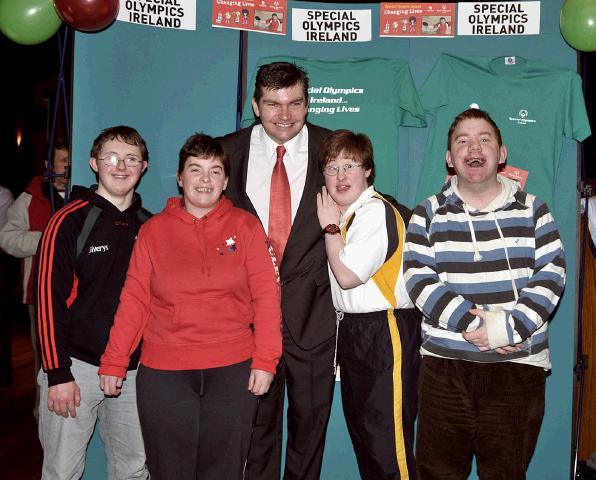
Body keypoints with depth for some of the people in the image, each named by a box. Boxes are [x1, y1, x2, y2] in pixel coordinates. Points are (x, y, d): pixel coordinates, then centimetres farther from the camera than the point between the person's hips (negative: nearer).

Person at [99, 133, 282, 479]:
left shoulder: (246, 226, 3)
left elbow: (266, 294, -1)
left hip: (233, 369, 0)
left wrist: (265, 360, -7)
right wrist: (114, 362, 0)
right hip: (163, 372, 1)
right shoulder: (154, 230, 6)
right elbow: (134, 299, 4)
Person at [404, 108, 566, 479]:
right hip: (445, 364, 0)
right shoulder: (428, 214, 5)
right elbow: (418, 279, -4)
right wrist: (469, 322, -17)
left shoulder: (532, 209, 8)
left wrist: (509, 326, -14)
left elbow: (552, 273, 0)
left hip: (519, 364, 1)